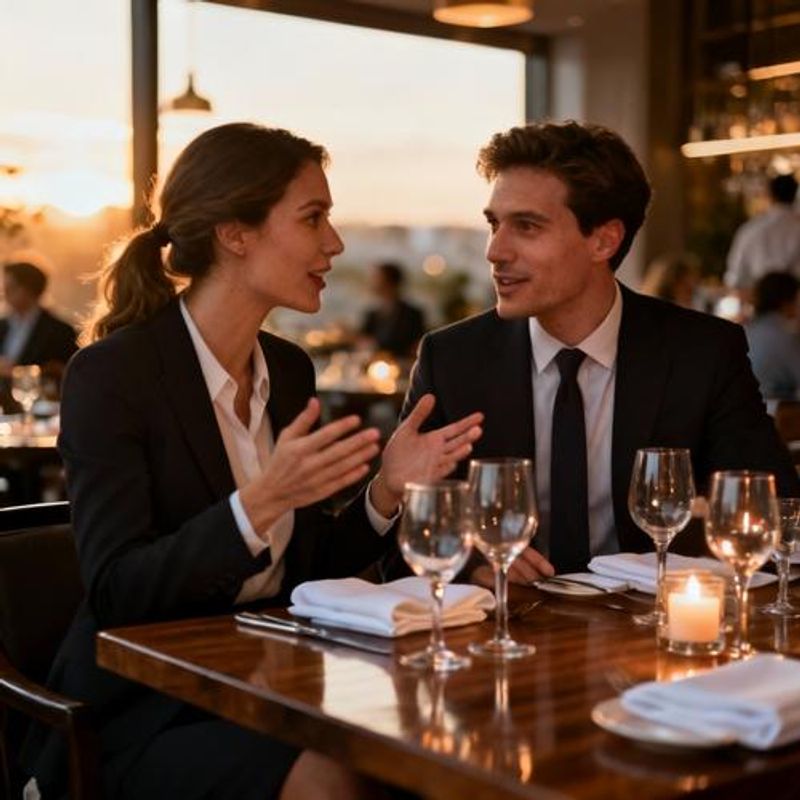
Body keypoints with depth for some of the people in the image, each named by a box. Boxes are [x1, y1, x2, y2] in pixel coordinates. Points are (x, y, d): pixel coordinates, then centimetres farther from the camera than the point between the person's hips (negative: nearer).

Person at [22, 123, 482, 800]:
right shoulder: (110, 376, -13)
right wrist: (260, 504, -32)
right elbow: (116, 592, -19)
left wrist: (386, 490, -6)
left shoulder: (289, 369, 8)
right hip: (141, 712, -6)